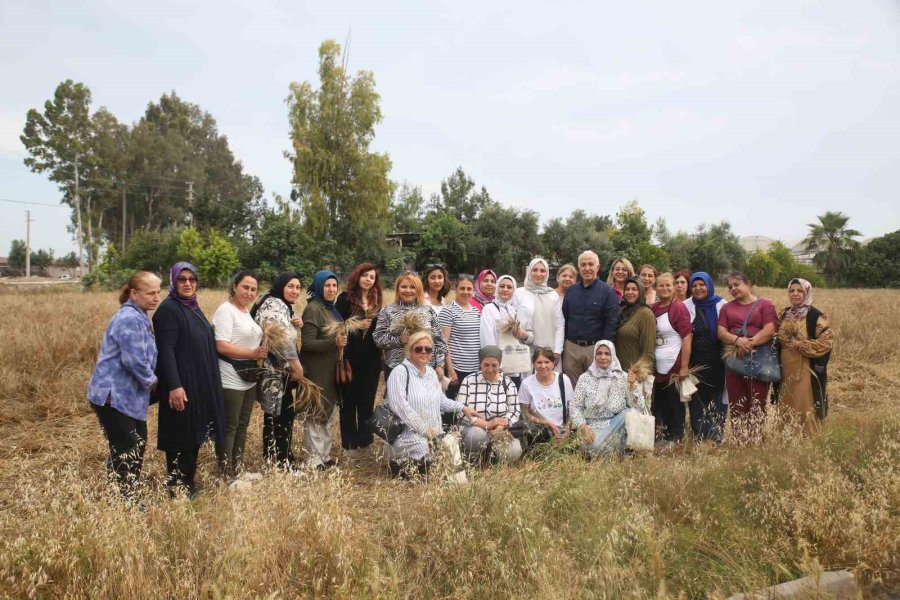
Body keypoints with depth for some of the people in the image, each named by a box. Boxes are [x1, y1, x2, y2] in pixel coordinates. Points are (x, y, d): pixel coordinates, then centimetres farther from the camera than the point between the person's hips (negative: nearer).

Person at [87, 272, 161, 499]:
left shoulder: (138, 317, 14)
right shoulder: (130, 319, -19)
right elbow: (134, 360, -25)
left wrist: (148, 378, 9)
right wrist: (151, 380, -9)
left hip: (128, 395, 11)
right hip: (113, 396, -11)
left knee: (137, 446, 17)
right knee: (125, 452, -7)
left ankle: (129, 497, 29)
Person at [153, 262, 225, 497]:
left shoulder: (193, 308, 13)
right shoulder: (168, 309, -13)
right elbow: (165, 351, -20)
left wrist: (208, 383, 19)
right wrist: (174, 385, -26)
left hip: (200, 384, 9)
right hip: (181, 385, -9)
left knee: (194, 436, 16)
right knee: (181, 438, 1)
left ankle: (190, 484, 28)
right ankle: (177, 489, 13)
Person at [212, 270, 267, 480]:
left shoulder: (248, 311, 13)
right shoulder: (225, 310, -13)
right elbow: (222, 346, -22)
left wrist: (263, 349, 6)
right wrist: (253, 354, -21)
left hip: (249, 379, 9)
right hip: (230, 381, -9)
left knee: (242, 426, 16)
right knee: (229, 428, 0)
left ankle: (238, 469, 27)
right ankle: (225, 475, 9)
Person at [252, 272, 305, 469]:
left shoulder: (284, 306, 17)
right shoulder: (274, 305, -14)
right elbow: (281, 338, -23)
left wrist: (296, 325, 3)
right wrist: (297, 366, -19)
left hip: (282, 371, 10)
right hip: (275, 372, -10)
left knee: (283, 415, 14)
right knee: (278, 417, -6)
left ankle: (277, 461, 23)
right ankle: (280, 464, 1)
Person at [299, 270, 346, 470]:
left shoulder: (331, 309, 12)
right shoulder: (313, 309, -15)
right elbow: (307, 343, -22)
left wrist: (342, 340, 5)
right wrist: (334, 342, -30)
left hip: (330, 371, 9)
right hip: (316, 372, -9)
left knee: (328, 415, 16)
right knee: (316, 415, 0)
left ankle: (324, 456, 27)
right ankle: (314, 460, 9)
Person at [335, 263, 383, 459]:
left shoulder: (377, 301, 11)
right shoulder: (345, 298, -4)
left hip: (371, 360, 4)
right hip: (350, 358, -4)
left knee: (367, 400, 10)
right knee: (349, 400, 5)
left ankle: (364, 441, 20)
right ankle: (350, 443, 13)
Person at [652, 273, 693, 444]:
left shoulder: (678, 307, -10)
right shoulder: (654, 308, 7)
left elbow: (687, 337, -13)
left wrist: (684, 367, -17)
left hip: (674, 367, -6)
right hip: (657, 367, 6)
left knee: (675, 403, 5)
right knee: (659, 403, 13)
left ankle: (675, 440, 17)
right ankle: (663, 436, 27)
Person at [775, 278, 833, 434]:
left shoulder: (815, 316, -8)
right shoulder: (785, 314, 10)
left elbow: (826, 341, -13)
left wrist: (800, 345, -17)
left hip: (805, 369, -6)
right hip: (786, 368, 6)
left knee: (805, 407, -3)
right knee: (786, 407, 11)